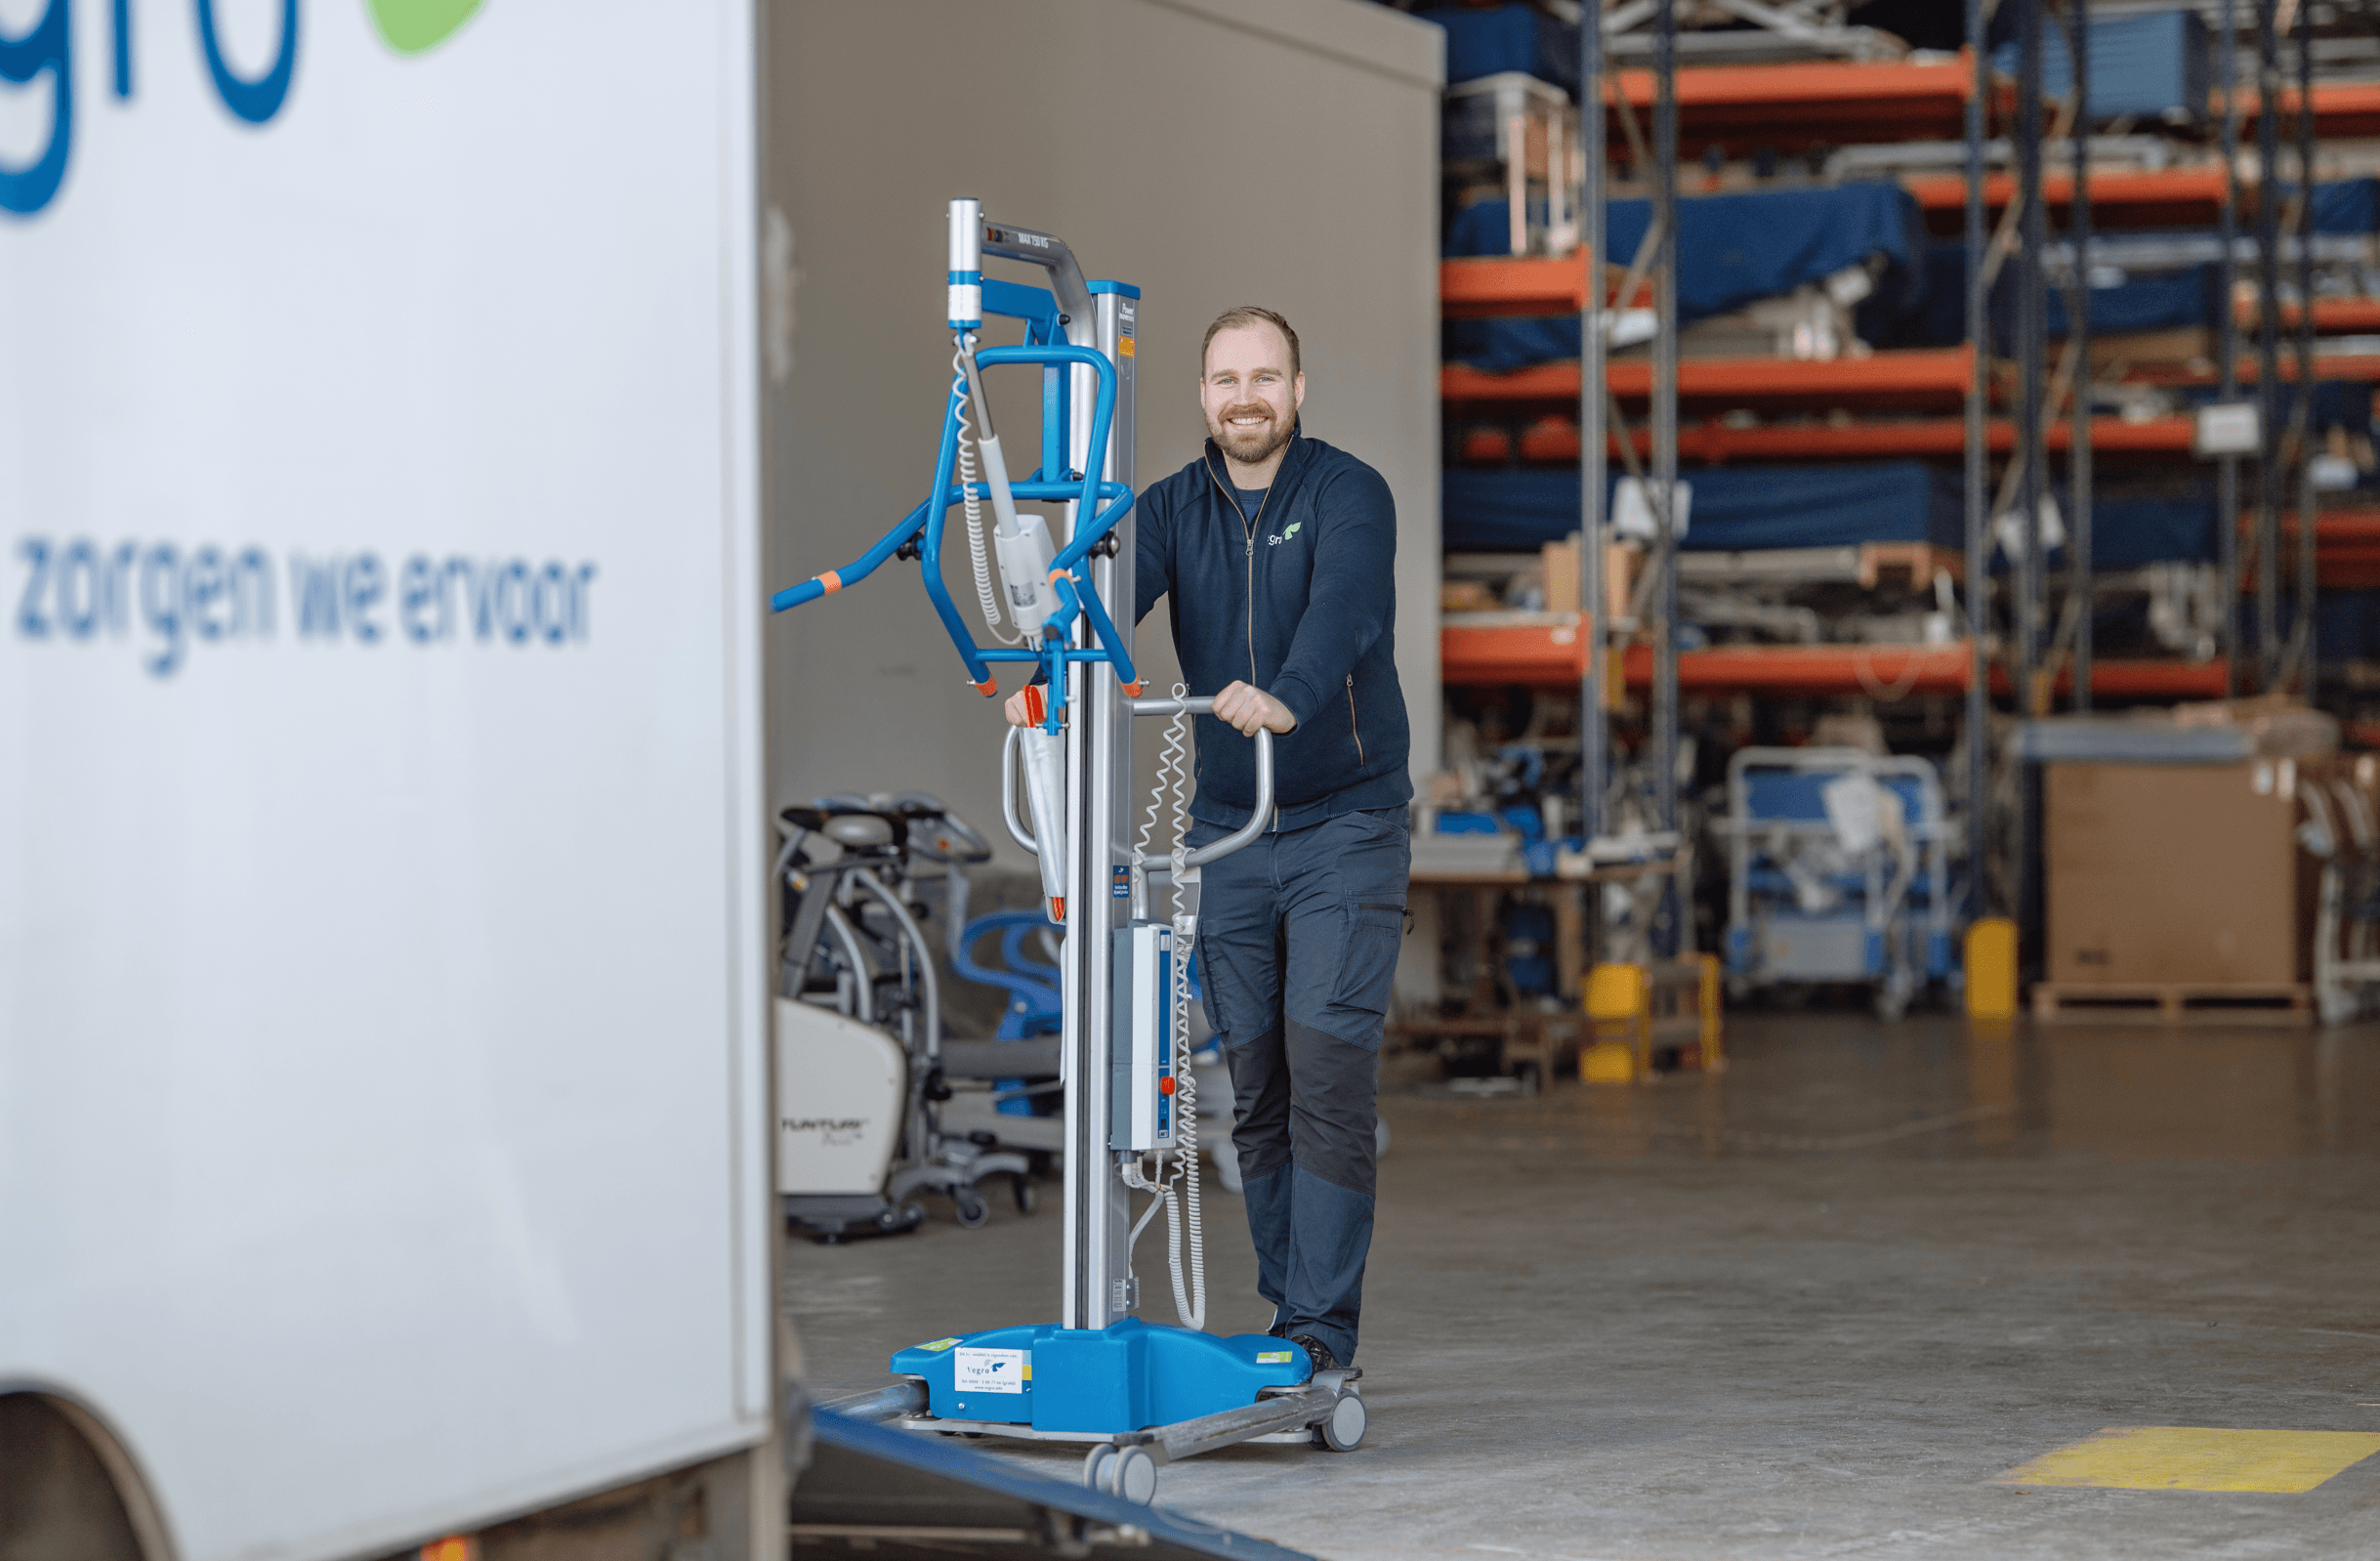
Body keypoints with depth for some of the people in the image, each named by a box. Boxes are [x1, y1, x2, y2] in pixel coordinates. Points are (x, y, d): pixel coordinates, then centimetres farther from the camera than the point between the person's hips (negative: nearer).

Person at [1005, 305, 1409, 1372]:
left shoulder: (1349, 495, -10)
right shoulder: (1175, 508, 4)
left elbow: (1344, 608, -29)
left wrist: (1288, 699, -49)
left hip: (1348, 825, -5)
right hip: (1228, 836, 5)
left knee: (1329, 1070, -12)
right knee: (1254, 1087, 6)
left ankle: (1322, 1333, -10)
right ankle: (1292, 1315, 16)